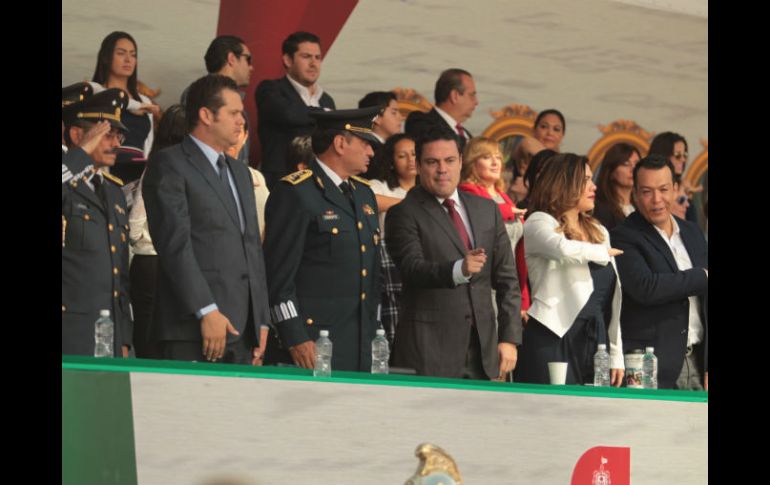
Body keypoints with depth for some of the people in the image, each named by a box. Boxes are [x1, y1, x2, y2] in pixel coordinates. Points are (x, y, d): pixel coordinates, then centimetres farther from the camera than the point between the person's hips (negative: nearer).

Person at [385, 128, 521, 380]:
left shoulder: (487, 210, 15)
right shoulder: (404, 214, -1)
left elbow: (507, 279, 15)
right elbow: (413, 268, -17)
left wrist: (509, 338, 7)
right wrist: (458, 270, -35)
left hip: (483, 350, 5)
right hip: (428, 351, -5)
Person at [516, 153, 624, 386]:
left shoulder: (598, 231, 19)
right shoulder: (539, 223, -2)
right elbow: (565, 250, -25)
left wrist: (616, 355, 15)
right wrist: (603, 252, -5)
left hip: (596, 342, 6)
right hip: (554, 340, -6)